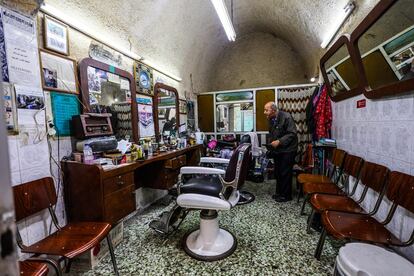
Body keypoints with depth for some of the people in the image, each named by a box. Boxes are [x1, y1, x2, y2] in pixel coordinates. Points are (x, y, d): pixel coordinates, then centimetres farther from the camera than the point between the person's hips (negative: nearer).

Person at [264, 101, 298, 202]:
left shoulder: (286, 117, -17)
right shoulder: (271, 119, 5)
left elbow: (292, 133, -20)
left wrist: (279, 141, -25)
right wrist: (271, 143, 3)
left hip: (287, 150, -7)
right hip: (277, 150, 7)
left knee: (285, 173, 2)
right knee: (277, 172, 14)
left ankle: (286, 195, 18)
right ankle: (279, 192, 30)